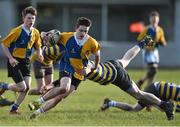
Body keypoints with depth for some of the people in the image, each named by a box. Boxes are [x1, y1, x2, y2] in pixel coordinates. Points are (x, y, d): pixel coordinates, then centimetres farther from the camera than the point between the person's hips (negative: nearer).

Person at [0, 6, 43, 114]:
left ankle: (14, 109, 11)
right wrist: (10, 58, -20)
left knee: (27, 87, -4)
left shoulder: (35, 32, 1)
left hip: (26, 62, 6)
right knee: (22, 87, -12)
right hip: (15, 62, -6)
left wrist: (39, 53, -3)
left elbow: (38, 45, 19)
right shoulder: (17, 31, -17)